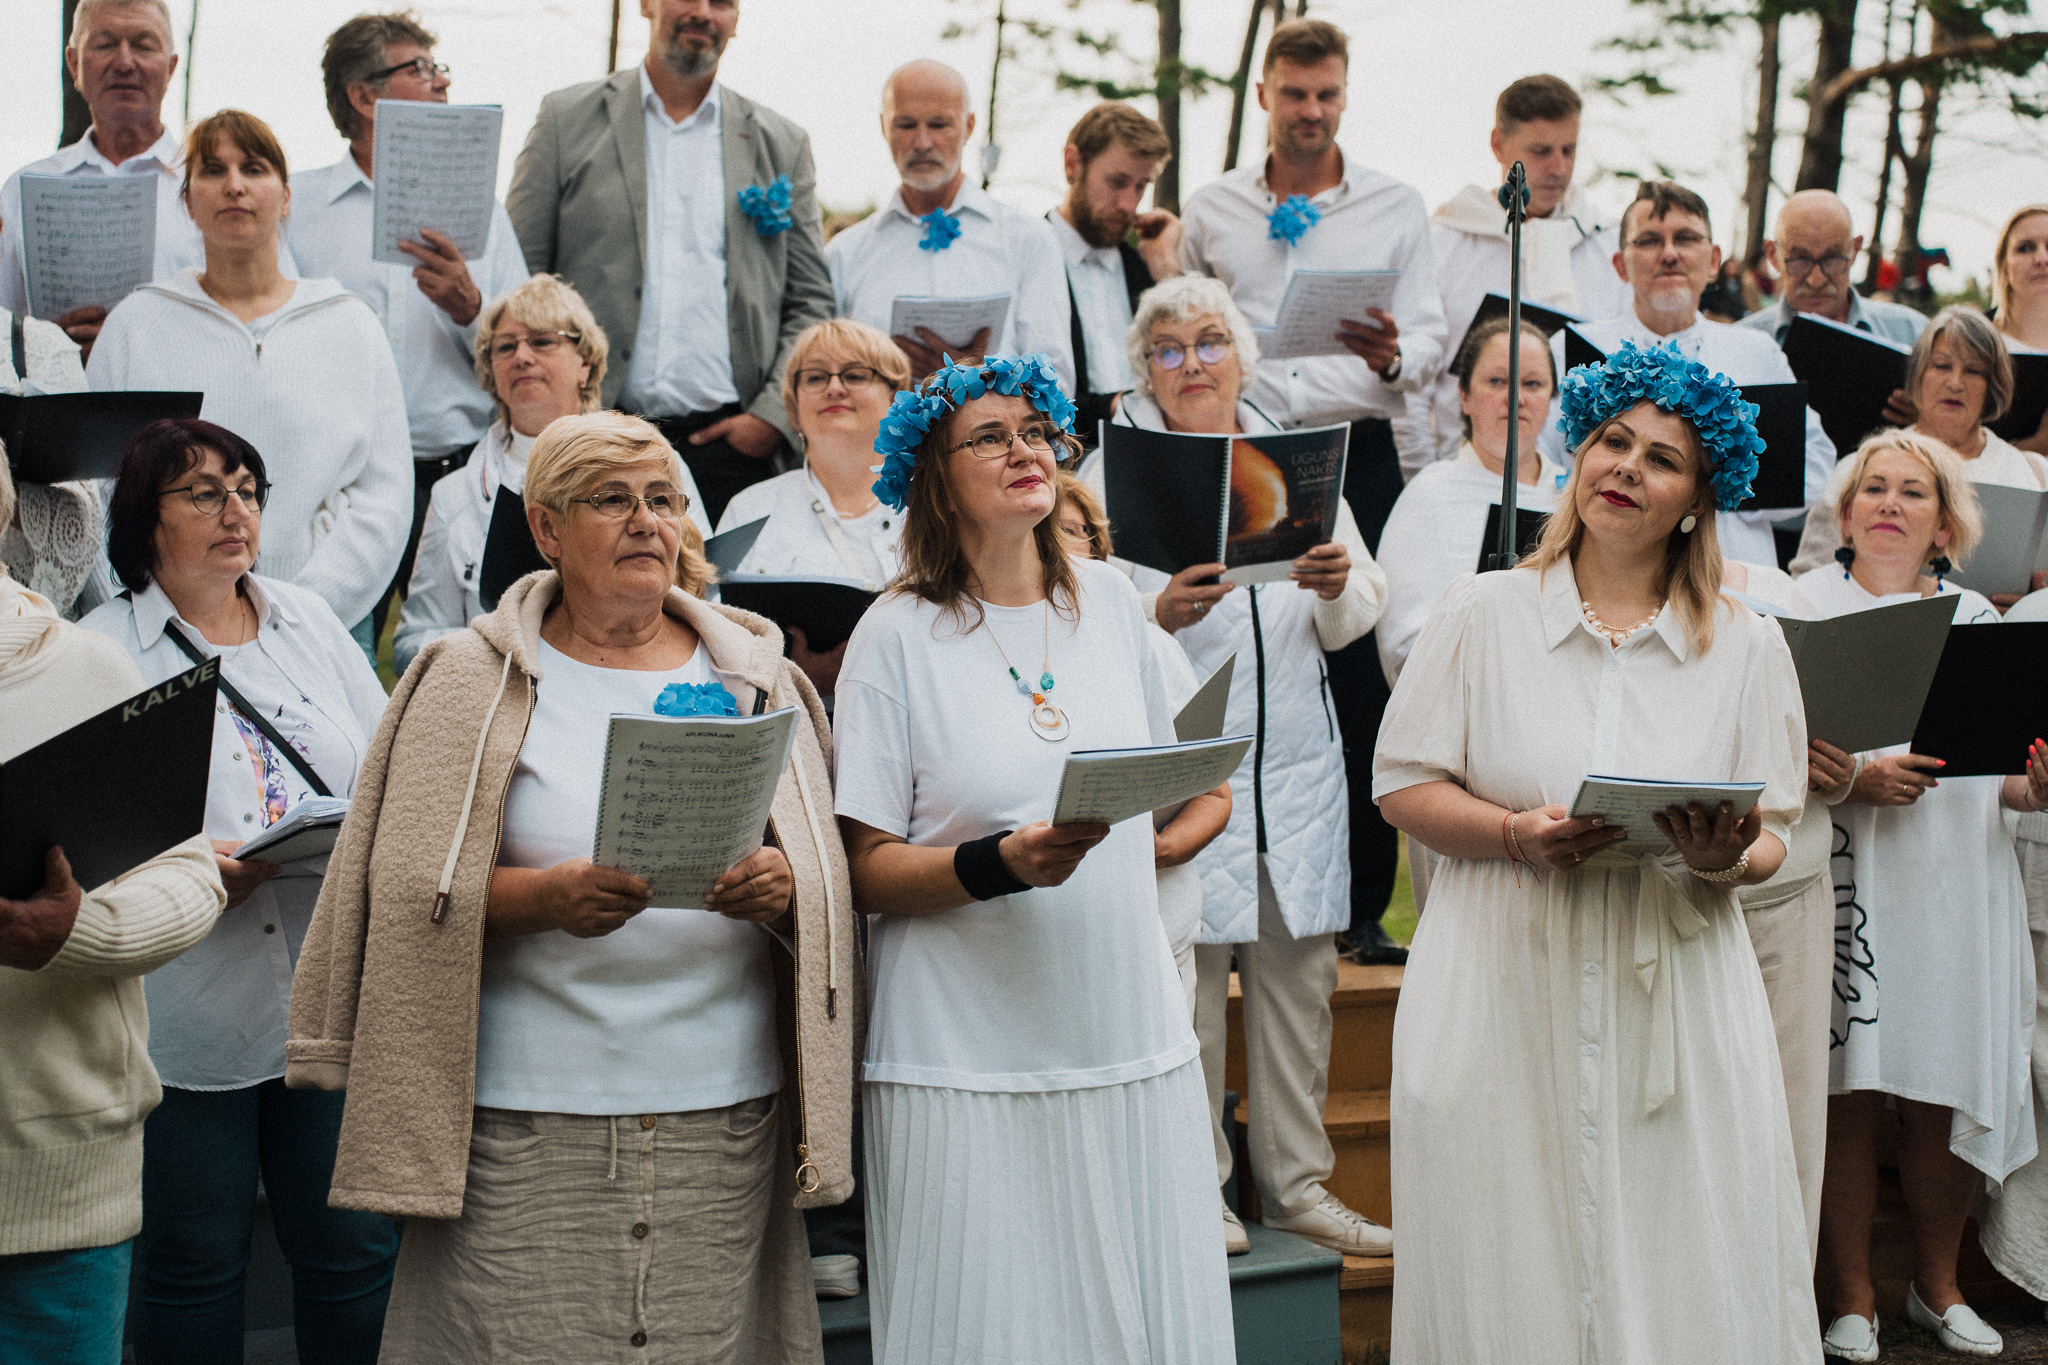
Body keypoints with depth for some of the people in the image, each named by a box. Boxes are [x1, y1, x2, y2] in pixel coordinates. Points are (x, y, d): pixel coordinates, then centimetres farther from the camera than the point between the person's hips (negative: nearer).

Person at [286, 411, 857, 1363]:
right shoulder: (476, 681, 5)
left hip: (726, 1117, 2)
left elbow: (830, 886, 12)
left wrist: (781, 892, -10)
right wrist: (548, 895, -17)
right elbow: (409, 890, -1)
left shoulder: (755, 678, 12)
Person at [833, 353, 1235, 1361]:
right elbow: (868, 870, -7)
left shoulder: (1108, 598, 9)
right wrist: (1000, 863, -21)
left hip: (1132, 1041, 4)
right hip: (968, 1064, -4)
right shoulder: (899, 635, -4)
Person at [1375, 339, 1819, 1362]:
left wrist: (1726, 859, -15)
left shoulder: (1747, 646, 8)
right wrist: (1519, 835, -14)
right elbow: (1403, 783, 2)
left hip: (1676, 1001, 1)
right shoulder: (1482, 614, 4)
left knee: (1690, 1271, 1)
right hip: (1504, 998, -1)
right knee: (1513, 1274, 2)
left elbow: (1770, 836, 8)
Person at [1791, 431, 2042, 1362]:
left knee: (1943, 1094, 4)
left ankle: (1937, 1286, 22)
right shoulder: (1802, 607, 4)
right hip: (1847, 883, -3)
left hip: (1958, 883, 3)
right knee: (1849, 1092, -3)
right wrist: (1857, 779, -18)